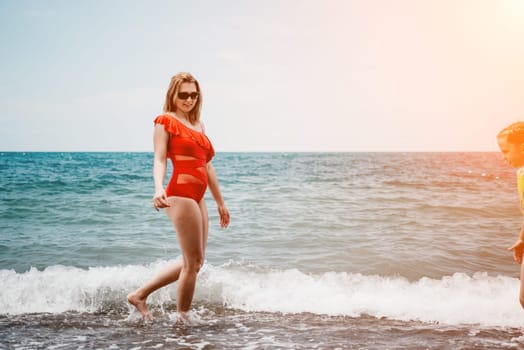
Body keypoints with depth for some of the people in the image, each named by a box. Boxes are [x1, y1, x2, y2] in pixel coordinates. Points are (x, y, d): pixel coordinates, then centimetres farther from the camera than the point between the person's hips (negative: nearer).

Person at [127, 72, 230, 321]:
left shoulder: (198, 125, 20)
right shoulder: (165, 120, -2)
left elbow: (207, 165, 23)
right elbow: (159, 159, -13)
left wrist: (220, 202, 25)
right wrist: (158, 188, -31)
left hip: (197, 197, 9)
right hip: (181, 195, -9)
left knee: (193, 262, 13)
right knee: (193, 262, -4)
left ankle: (140, 294, 21)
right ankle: (182, 318, 10)